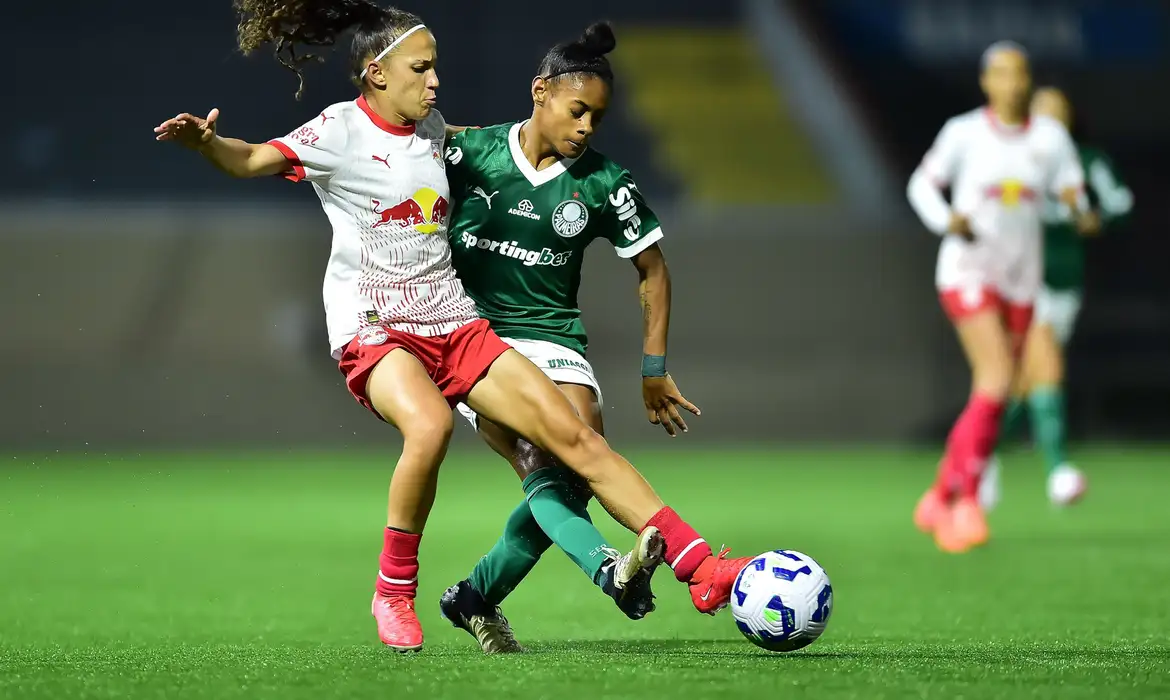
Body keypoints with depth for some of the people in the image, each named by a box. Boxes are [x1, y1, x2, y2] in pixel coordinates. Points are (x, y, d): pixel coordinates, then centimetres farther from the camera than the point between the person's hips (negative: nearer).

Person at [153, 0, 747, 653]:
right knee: (429, 424, -37)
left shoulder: (430, 127, 13)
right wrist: (206, 142, -41)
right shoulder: (341, 130, -7)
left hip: (453, 326, 6)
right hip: (372, 329, -6)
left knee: (574, 434, -4)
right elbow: (254, 160, -22)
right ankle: (394, 589, -18)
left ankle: (700, 566, -3)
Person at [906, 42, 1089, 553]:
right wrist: (946, 220, -15)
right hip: (967, 270, -4)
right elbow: (922, 183, 4)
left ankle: (940, 498, 23)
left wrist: (1078, 209, -19)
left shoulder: (1051, 137, 3)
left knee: (992, 395, 6)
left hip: (1020, 279, 4)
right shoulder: (963, 133, -3)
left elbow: (1071, 193, 4)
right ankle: (968, 502, -15)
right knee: (996, 379, -22)